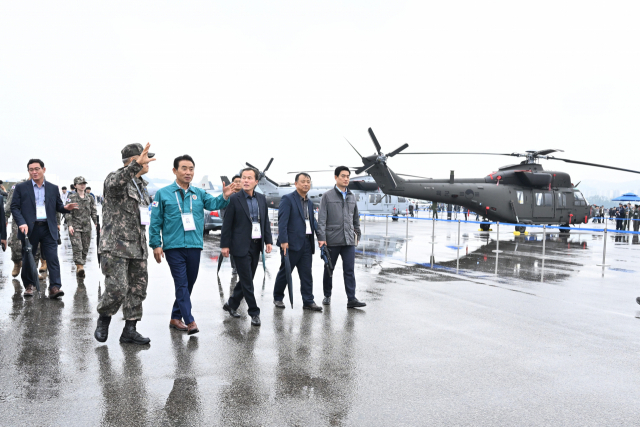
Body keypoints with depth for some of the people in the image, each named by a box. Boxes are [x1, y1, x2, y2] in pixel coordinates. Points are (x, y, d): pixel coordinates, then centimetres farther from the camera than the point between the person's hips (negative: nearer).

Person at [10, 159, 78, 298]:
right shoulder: (21, 188, 6)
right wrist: (21, 223, -13)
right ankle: (28, 286, 23)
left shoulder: (53, 188, 11)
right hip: (29, 229, 0)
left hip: (48, 229, 1)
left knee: (53, 258, -7)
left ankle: (55, 287, -8)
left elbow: (58, 206, 15)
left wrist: (66, 208, -9)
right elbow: (14, 207, 2)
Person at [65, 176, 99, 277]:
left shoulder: (89, 198, 11)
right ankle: (80, 267, -19)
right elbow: (68, 212, -4)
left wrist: (96, 223, 0)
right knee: (77, 247, -13)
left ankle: (79, 267, 15)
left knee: (85, 248, 5)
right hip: (75, 226, -4)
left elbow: (94, 212, 11)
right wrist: (70, 225, -13)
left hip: (87, 227, 4)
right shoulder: (71, 197, 0)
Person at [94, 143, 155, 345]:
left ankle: (129, 330, 15)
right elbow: (114, 184, -34)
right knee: (117, 288, -11)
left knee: (138, 289, 7)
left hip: (138, 248, 8)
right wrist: (137, 164, -46)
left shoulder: (141, 186, 18)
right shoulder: (115, 177, -6)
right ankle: (103, 320, 16)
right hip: (116, 246, -8)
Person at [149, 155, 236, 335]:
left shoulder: (199, 193, 10)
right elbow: (155, 222, 1)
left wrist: (224, 197, -29)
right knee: (182, 284, -8)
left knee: (188, 284, 12)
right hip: (174, 247, -4)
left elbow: (213, 203, -8)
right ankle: (189, 321, -7)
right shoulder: (163, 194, 2)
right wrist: (156, 245, -4)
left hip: (194, 246, 4)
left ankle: (175, 318, 26)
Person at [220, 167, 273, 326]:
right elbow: (227, 224, -6)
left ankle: (232, 304, 32)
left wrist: (268, 241, 6)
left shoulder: (262, 199, 9)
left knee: (246, 279, 14)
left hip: (256, 245, 6)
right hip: (241, 246, -6)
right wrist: (225, 245, -8)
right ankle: (254, 312, 9)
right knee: (247, 281, -1)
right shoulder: (234, 199, -7)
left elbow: (265, 221, 13)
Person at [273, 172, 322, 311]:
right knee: (285, 272, 6)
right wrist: (283, 241, -21)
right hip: (291, 243, -6)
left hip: (307, 243, 6)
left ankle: (308, 301, 13)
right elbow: (282, 221, -14)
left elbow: (313, 222, 15)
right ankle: (278, 298, 22)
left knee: (307, 274, 7)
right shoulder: (287, 199, -6)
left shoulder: (309, 203, 17)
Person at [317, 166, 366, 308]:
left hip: (349, 240, 3)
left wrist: (357, 233, 17)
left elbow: (356, 217, 21)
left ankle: (351, 299, -1)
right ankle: (327, 296, 24)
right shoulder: (327, 196, -1)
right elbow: (322, 219, -5)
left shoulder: (351, 196, 12)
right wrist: (321, 237, -12)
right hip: (332, 240, -3)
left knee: (349, 270, -2)